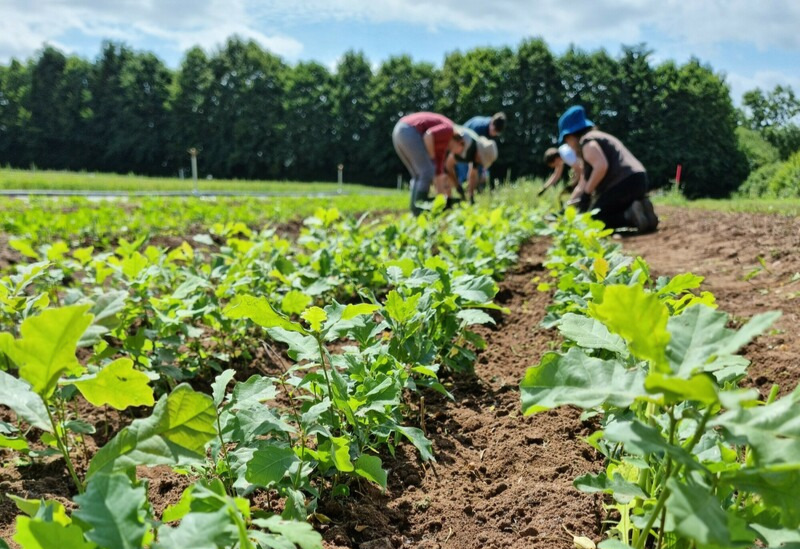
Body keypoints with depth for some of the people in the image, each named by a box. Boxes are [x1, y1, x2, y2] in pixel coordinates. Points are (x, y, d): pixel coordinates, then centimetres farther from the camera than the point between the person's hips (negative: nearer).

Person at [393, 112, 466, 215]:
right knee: (426, 172, -5)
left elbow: (438, 171, 27)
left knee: (418, 175, 15)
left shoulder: (443, 144, 24)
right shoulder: (449, 130, 0)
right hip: (409, 131, -10)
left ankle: (415, 210, 12)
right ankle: (419, 212, -6)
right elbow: (428, 136, -18)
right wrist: (432, 158, -4)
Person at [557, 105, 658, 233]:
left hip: (624, 184, -10)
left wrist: (586, 194, -14)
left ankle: (631, 216, -21)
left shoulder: (586, 141, -1)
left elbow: (601, 166, -22)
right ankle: (635, 212, 1)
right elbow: (582, 185, 32)